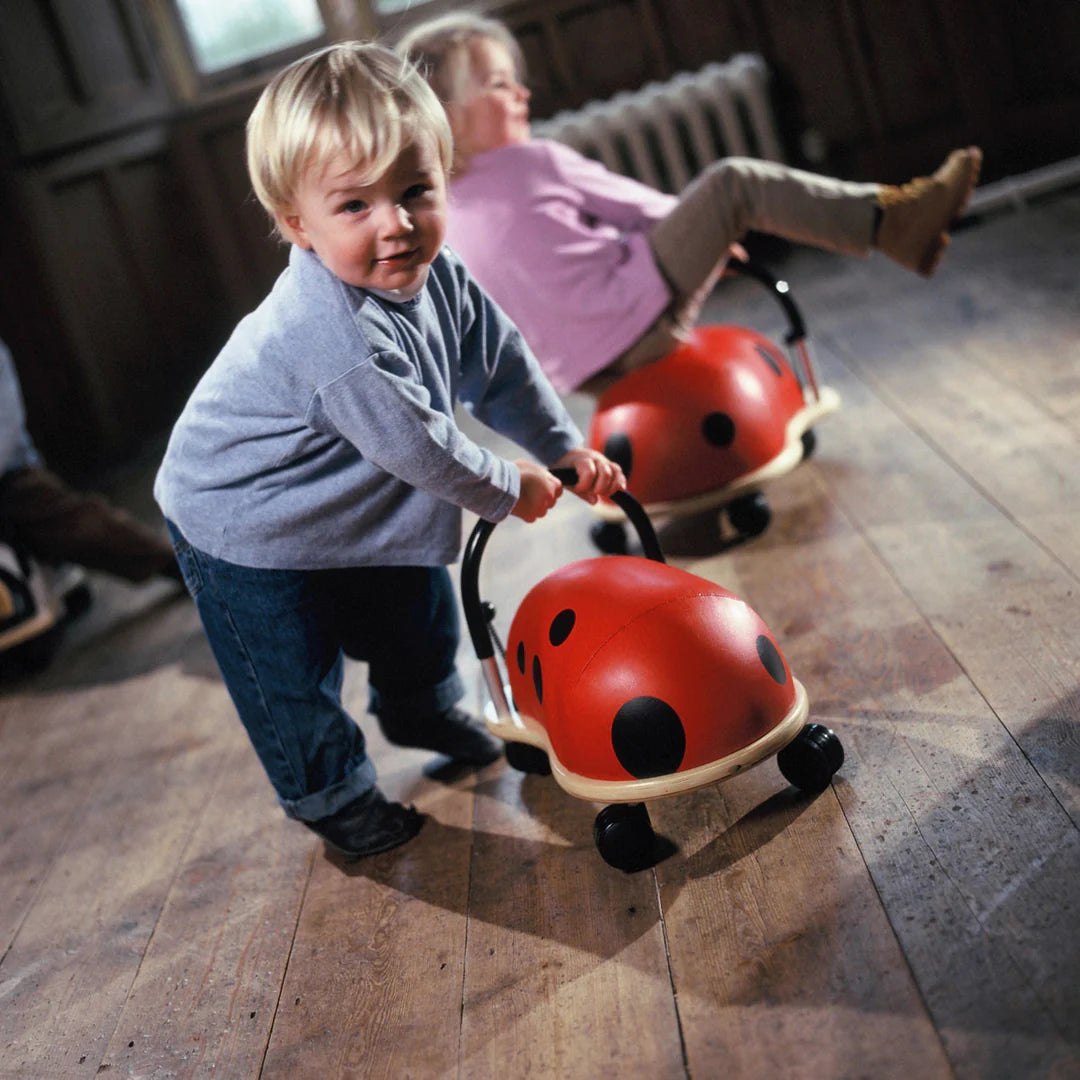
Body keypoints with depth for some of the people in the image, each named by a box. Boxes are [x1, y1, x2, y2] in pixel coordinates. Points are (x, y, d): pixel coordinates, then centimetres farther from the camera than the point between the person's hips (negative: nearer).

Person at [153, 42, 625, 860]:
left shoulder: (436, 276, -14)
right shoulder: (334, 335, -41)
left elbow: (500, 364, 2)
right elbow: (417, 446, -31)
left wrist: (565, 447, 2)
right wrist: (508, 488, -15)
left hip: (360, 506, 8)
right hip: (245, 530, -8)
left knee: (416, 609, 25)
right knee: (294, 678, 6)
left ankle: (423, 711, 54)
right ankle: (331, 794, 32)